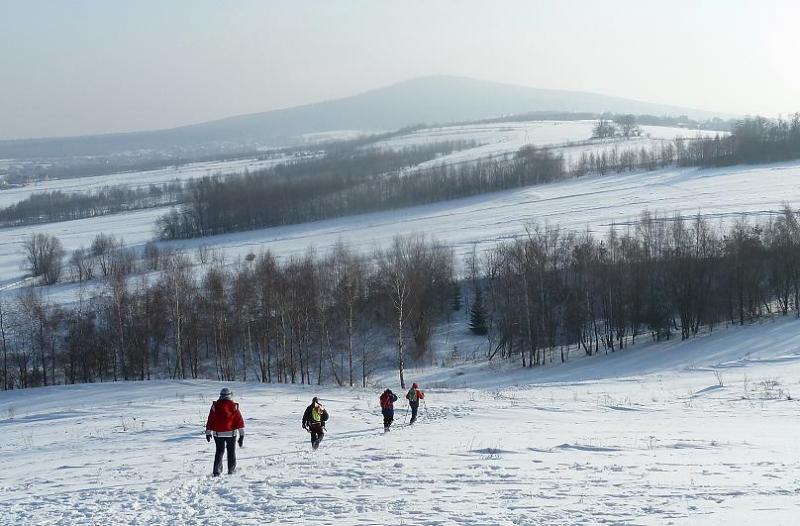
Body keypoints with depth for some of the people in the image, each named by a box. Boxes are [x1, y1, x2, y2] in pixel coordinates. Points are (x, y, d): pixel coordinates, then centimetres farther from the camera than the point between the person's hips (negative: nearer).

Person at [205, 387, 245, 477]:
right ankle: (231, 470, 15)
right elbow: (240, 420, -6)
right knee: (231, 452, 14)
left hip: (218, 433, 1)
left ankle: (217, 471, 1)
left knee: (219, 451, 12)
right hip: (231, 433, -1)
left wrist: (208, 432, 13)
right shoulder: (234, 406, -5)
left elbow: (210, 420, 3)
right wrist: (241, 435, -3)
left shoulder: (215, 406, -2)